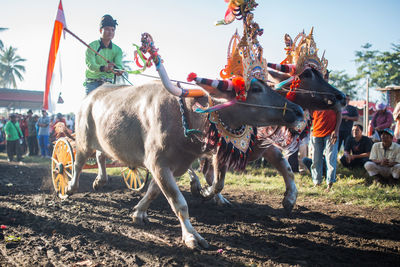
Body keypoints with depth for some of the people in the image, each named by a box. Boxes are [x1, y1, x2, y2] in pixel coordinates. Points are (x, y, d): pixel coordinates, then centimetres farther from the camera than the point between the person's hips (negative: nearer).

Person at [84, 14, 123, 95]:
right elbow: (90, 65, -18)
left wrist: (118, 71, -34)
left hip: (108, 83, 3)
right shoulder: (92, 46, -4)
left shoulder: (117, 50, 7)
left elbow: (119, 65, -8)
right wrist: (103, 68, -38)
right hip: (92, 83, -3)